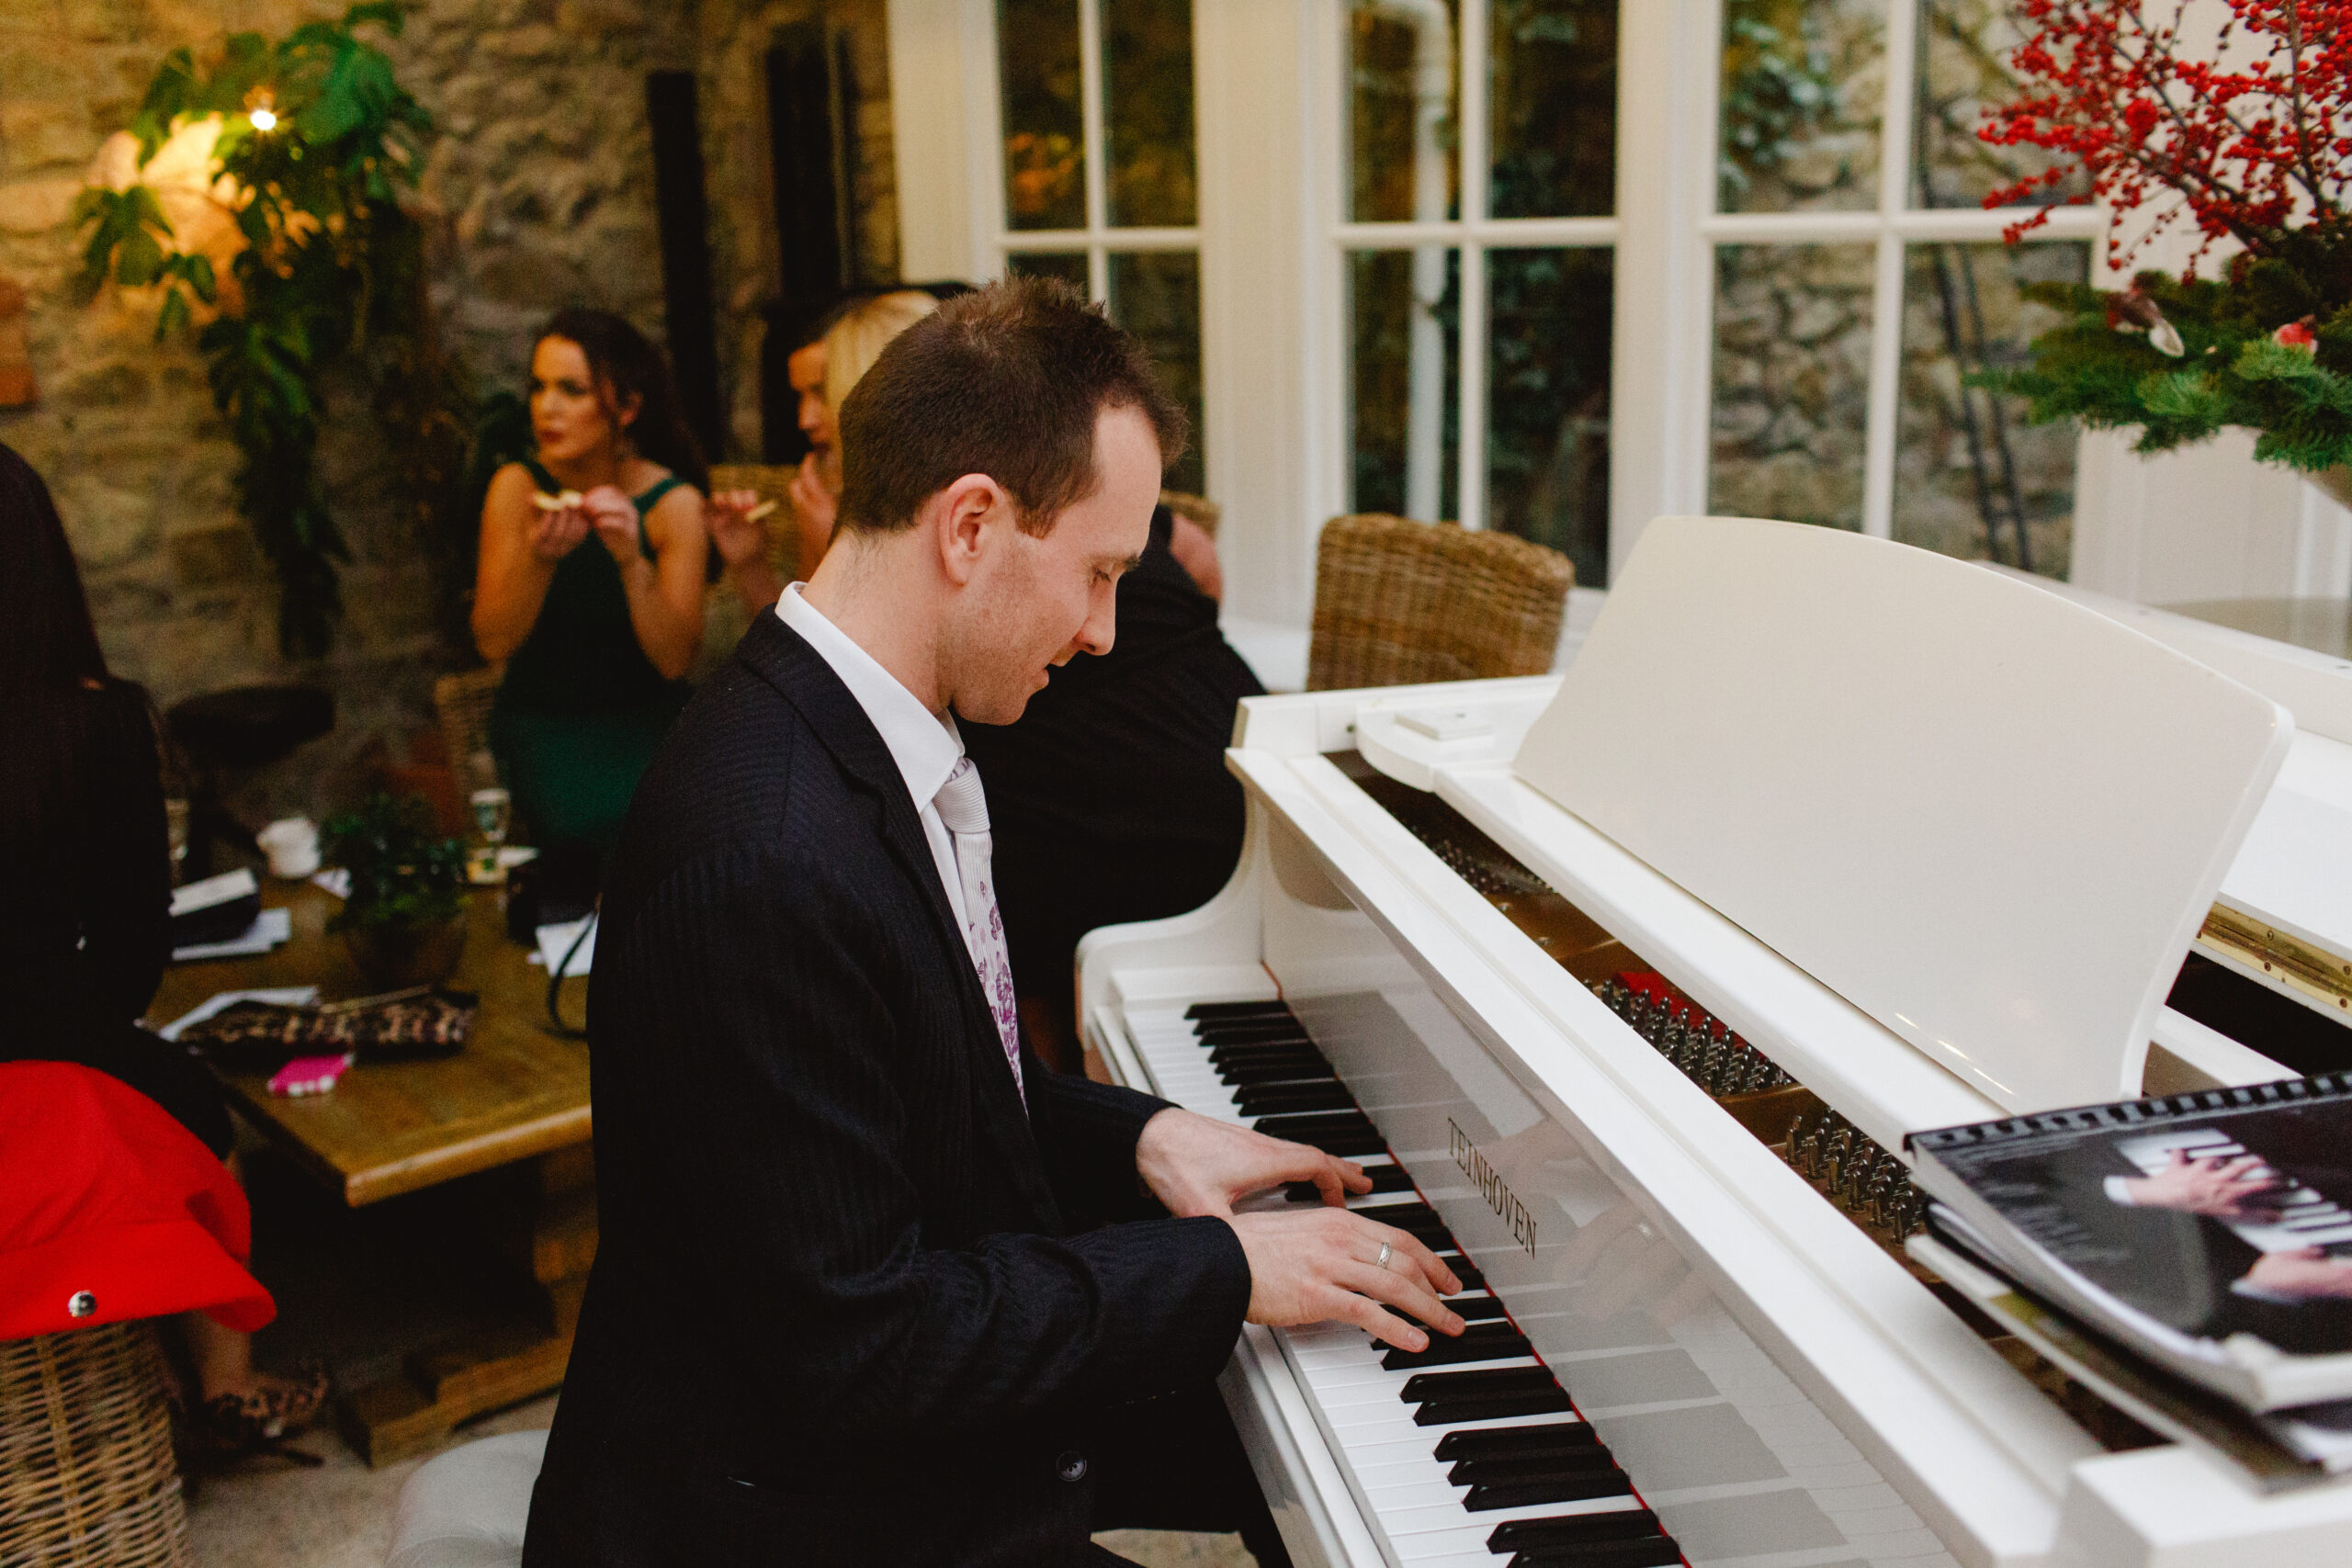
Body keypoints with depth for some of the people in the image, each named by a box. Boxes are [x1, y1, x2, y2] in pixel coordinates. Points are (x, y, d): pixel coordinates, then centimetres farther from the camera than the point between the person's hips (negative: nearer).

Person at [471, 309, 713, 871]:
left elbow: (674, 660, -17)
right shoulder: (517, 487, -7)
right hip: (541, 718, 0)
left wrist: (632, 561, -32)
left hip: (645, 716, 0)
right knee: (590, 818, -29)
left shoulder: (674, 502, -10)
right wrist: (538, 558, -30)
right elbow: (492, 642, -13)